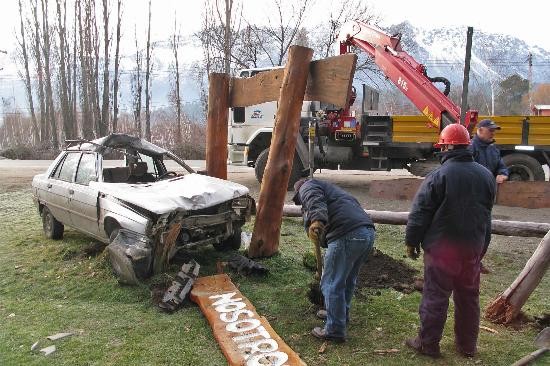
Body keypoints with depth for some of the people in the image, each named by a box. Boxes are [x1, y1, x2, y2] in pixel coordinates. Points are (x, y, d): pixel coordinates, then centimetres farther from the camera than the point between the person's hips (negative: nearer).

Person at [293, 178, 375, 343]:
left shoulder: (307, 186, 14)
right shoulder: (328, 187, 39)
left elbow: (316, 201, -12)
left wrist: (316, 221, -31)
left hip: (347, 235, -9)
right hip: (368, 232, 9)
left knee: (332, 284, 2)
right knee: (348, 280, 25)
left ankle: (335, 331, 10)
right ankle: (340, 315, 42)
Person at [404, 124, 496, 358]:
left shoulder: (439, 175, -14)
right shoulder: (486, 175, 5)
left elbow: (420, 213, -13)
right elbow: (486, 214, 14)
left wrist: (411, 241, -2)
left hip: (442, 248, -5)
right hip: (474, 247, 6)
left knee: (435, 296, 4)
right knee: (468, 296, 16)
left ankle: (428, 344, 15)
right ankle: (467, 345, 29)